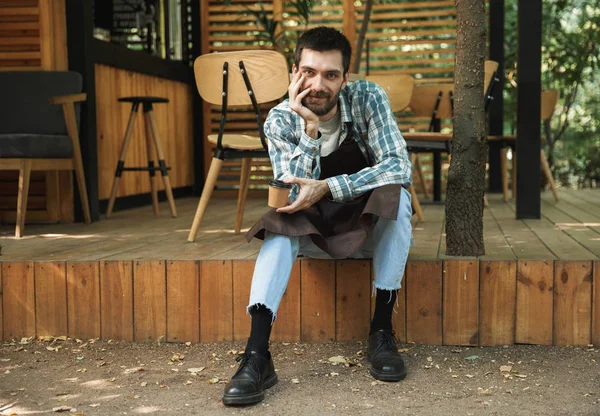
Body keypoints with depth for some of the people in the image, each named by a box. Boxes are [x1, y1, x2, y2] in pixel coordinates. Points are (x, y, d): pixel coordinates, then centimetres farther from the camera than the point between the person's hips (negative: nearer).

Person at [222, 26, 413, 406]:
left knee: (396, 192, -31)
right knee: (282, 219, -29)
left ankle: (382, 329, -25)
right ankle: (257, 354, -39)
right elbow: (294, 195, -22)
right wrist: (310, 129, -32)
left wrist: (326, 187, -36)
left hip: (373, 224, 0)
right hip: (314, 230, 1)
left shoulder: (369, 99, -16)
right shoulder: (281, 121, -13)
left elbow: (400, 167, -27)